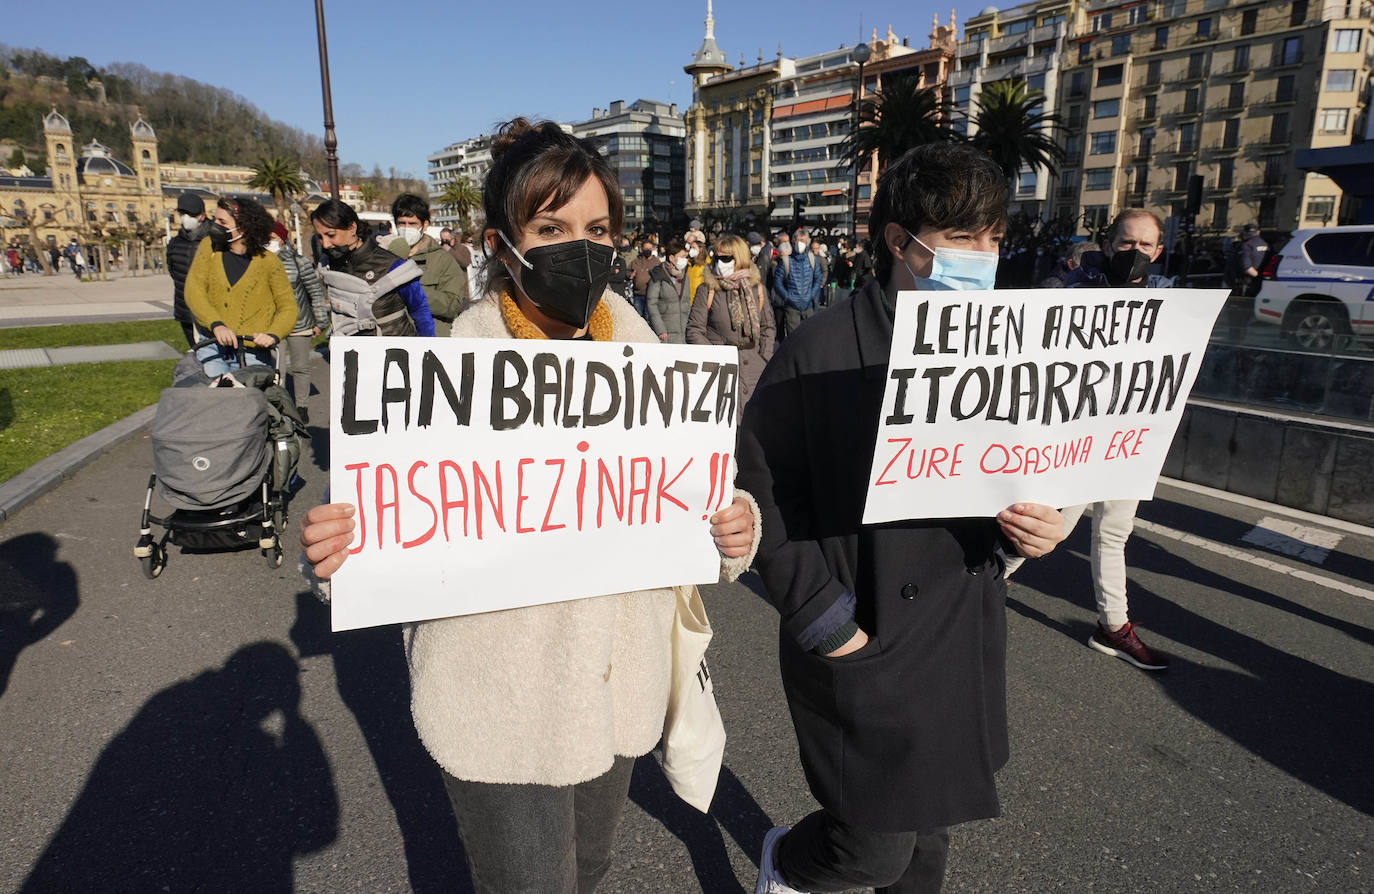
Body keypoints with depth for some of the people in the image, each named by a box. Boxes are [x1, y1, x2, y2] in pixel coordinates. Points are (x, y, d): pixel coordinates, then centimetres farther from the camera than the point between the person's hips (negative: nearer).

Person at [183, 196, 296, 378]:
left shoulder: (267, 262, -3)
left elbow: (288, 309, -1)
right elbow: (193, 291, -5)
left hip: (252, 351, -2)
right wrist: (216, 324, -22)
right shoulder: (209, 247, 6)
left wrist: (273, 335, -21)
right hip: (211, 347, 2)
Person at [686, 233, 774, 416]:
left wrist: (765, 360, 5)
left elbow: (767, 327, 16)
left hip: (753, 366, 3)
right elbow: (694, 331, -1)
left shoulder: (756, 287, 8)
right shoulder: (707, 289, 0)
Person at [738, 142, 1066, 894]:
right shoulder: (819, 352, -16)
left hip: (965, 638, 6)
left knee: (928, 834, 21)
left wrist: (1035, 529, -8)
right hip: (864, 644, -6)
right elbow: (765, 494, -15)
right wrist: (823, 622, -15)